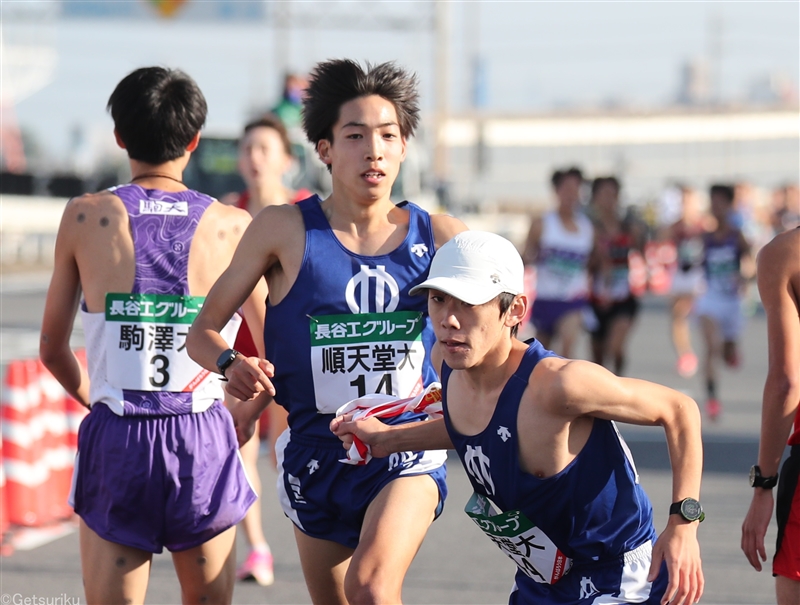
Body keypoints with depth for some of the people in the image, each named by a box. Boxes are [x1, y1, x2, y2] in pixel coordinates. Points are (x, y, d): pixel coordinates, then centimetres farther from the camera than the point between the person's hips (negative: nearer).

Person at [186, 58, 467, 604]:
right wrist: (232, 364, -24)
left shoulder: (438, 236, -3)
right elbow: (202, 332, -2)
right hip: (316, 453, 2)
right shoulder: (284, 230, -6)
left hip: (408, 454, -1)